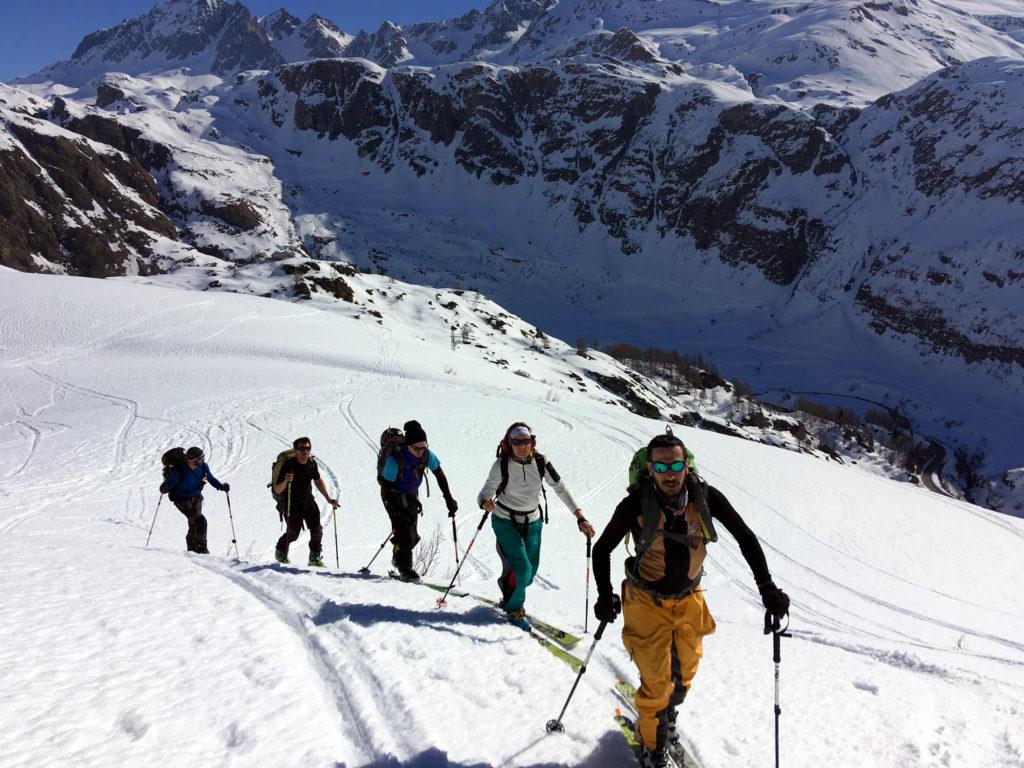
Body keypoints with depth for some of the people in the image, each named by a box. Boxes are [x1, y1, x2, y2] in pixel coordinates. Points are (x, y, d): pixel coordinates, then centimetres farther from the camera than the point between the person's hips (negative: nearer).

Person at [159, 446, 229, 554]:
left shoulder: (203, 466, -14)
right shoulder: (179, 471, -30)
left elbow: (211, 478, 5)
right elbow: (164, 488, -25)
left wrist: (221, 486, -11)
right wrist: (164, 488, -48)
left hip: (196, 499, 6)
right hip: (183, 501, -6)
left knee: (194, 525, 18)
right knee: (200, 522, -21)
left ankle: (192, 549, 39)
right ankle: (201, 549, -7)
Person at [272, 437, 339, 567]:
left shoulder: (312, 463, -7)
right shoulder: (289, 465, -23)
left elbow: (318, 481, 13)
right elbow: (277, 490, -24)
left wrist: (328, 499, 10)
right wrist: (285, 482, -46)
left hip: (308, 501, 4)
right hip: (292, 503, -4)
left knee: (317, 529, -6)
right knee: (293, 533, -9)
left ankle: (315, 558, 14)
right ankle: (281, 551, 23)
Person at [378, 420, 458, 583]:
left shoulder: (426, 454, -19)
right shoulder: (395, 459, -32)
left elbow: (440, 475, -5)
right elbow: (385, 487, -25)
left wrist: (449, 499, -9)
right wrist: (399, 510, -29)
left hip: (412, 495, 5)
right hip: (393, 497, -5)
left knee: (412, 536, 8)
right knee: (404, 533, -14)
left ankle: (398, 559, 35)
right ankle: (405, 570, 2)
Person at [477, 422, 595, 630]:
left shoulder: (540, 462, -13)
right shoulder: (501, 465, -20)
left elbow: (561, 489, -10)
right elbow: (486, 493, -16)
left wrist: (580, 518, -16)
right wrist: (485, 502, -42)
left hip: (532, 522, 4)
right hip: (505, 522, -4)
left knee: (531, 572, 7)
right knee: (521, 568, -14)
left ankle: (509, 595, 39)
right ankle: (513, 607, 12)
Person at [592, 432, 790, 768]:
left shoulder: (706, 497, -20)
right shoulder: (636, 505, -24)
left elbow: (745, 538, -7)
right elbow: (602, 549, -9)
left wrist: (767, 587, -13)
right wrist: (605, 596, -19)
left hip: (689, 600, 3)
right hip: (648, 601, -3)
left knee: (685, 670, 20)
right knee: (657, 681, -2)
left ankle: (666, 717, 51)